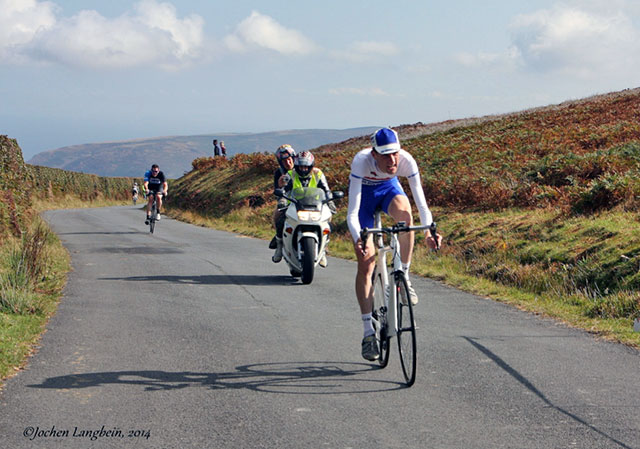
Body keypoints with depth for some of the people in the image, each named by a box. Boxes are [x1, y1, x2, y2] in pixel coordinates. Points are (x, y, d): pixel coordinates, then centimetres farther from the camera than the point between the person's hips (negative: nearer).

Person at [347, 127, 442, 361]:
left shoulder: (406, 161, -31)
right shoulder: (361, 162, -37)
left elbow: (421, 202, -29)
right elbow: (352, 213, -40)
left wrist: (429, 231, -45)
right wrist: (358, 239, -56)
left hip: (389, 187, 1)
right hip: (364, 191, -1)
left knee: (403, 210, -38)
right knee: (366, 264, -9)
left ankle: (404, 277, -19)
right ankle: (369, 333, -2)